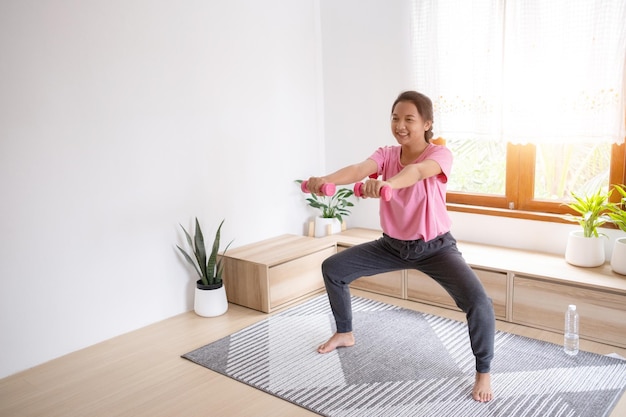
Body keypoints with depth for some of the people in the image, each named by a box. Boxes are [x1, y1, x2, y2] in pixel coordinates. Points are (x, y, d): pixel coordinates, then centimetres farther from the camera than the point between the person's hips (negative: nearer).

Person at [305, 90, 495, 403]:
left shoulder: (440, 154, -20)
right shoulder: (386, 155, -8)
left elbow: (417, 171, -44)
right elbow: (359, 169, -30)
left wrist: (388, 183, -67)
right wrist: (326, 180, -53)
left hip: (435, 246, -4)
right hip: (392, 244, 5)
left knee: (478, 303, -25)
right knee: (332, 268, 5)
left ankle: (483, 372, 4)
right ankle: (345, 334, 28)